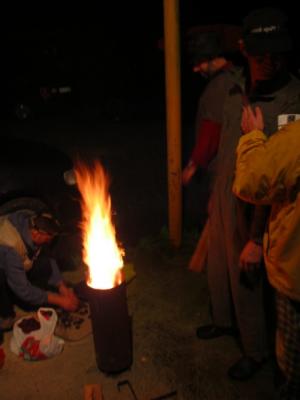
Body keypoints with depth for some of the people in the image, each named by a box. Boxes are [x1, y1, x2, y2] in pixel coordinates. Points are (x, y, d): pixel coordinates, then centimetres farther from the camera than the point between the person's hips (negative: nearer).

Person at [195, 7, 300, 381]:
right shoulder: (237, 88, 1)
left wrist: (257, 239, -21)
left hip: (252, 210, -6)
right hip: (222, 202, 7)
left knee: (246, 282, 11)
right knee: (217, 269, 23)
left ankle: (255, 350, 38)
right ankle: (223, 320, 51)